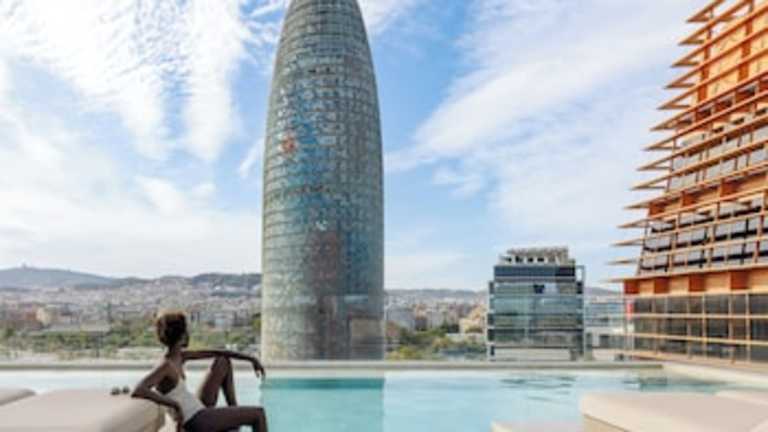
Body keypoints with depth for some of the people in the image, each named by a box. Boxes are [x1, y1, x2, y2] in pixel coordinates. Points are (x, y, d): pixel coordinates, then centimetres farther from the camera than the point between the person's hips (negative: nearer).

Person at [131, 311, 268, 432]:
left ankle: (235, 412, 20)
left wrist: (250, 358, 9)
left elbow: (216, 353, 10)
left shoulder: (179, 356, 2)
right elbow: (137, 391, -39)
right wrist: (174, 404, -38)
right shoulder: (166, 365, -24)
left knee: (223, 362, 17)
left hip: (199, 409, 9)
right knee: (258, 413, -7)